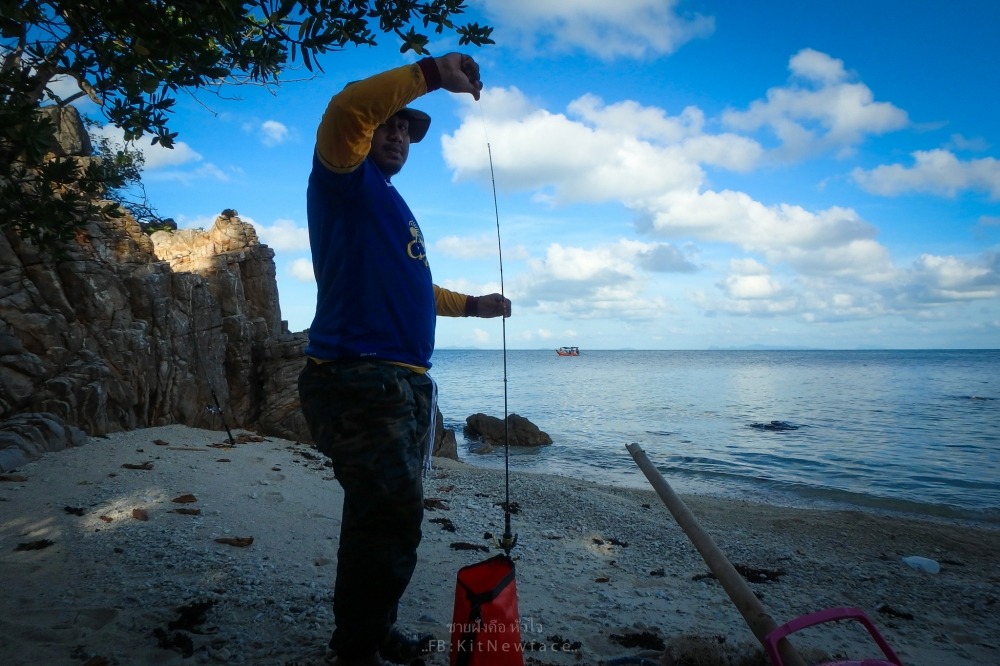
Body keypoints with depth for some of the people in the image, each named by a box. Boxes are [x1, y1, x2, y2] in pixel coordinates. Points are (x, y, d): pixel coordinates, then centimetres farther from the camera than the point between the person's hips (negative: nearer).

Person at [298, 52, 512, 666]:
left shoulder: (394, 207, 28)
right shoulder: (346, 179, 2)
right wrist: (431, 73, -19)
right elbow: (346, 110, -19)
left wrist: (472, 304, 37)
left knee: (388, 518, 14)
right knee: (392, 521, -10)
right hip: (359, 379, -9)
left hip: (404, 384, 9)